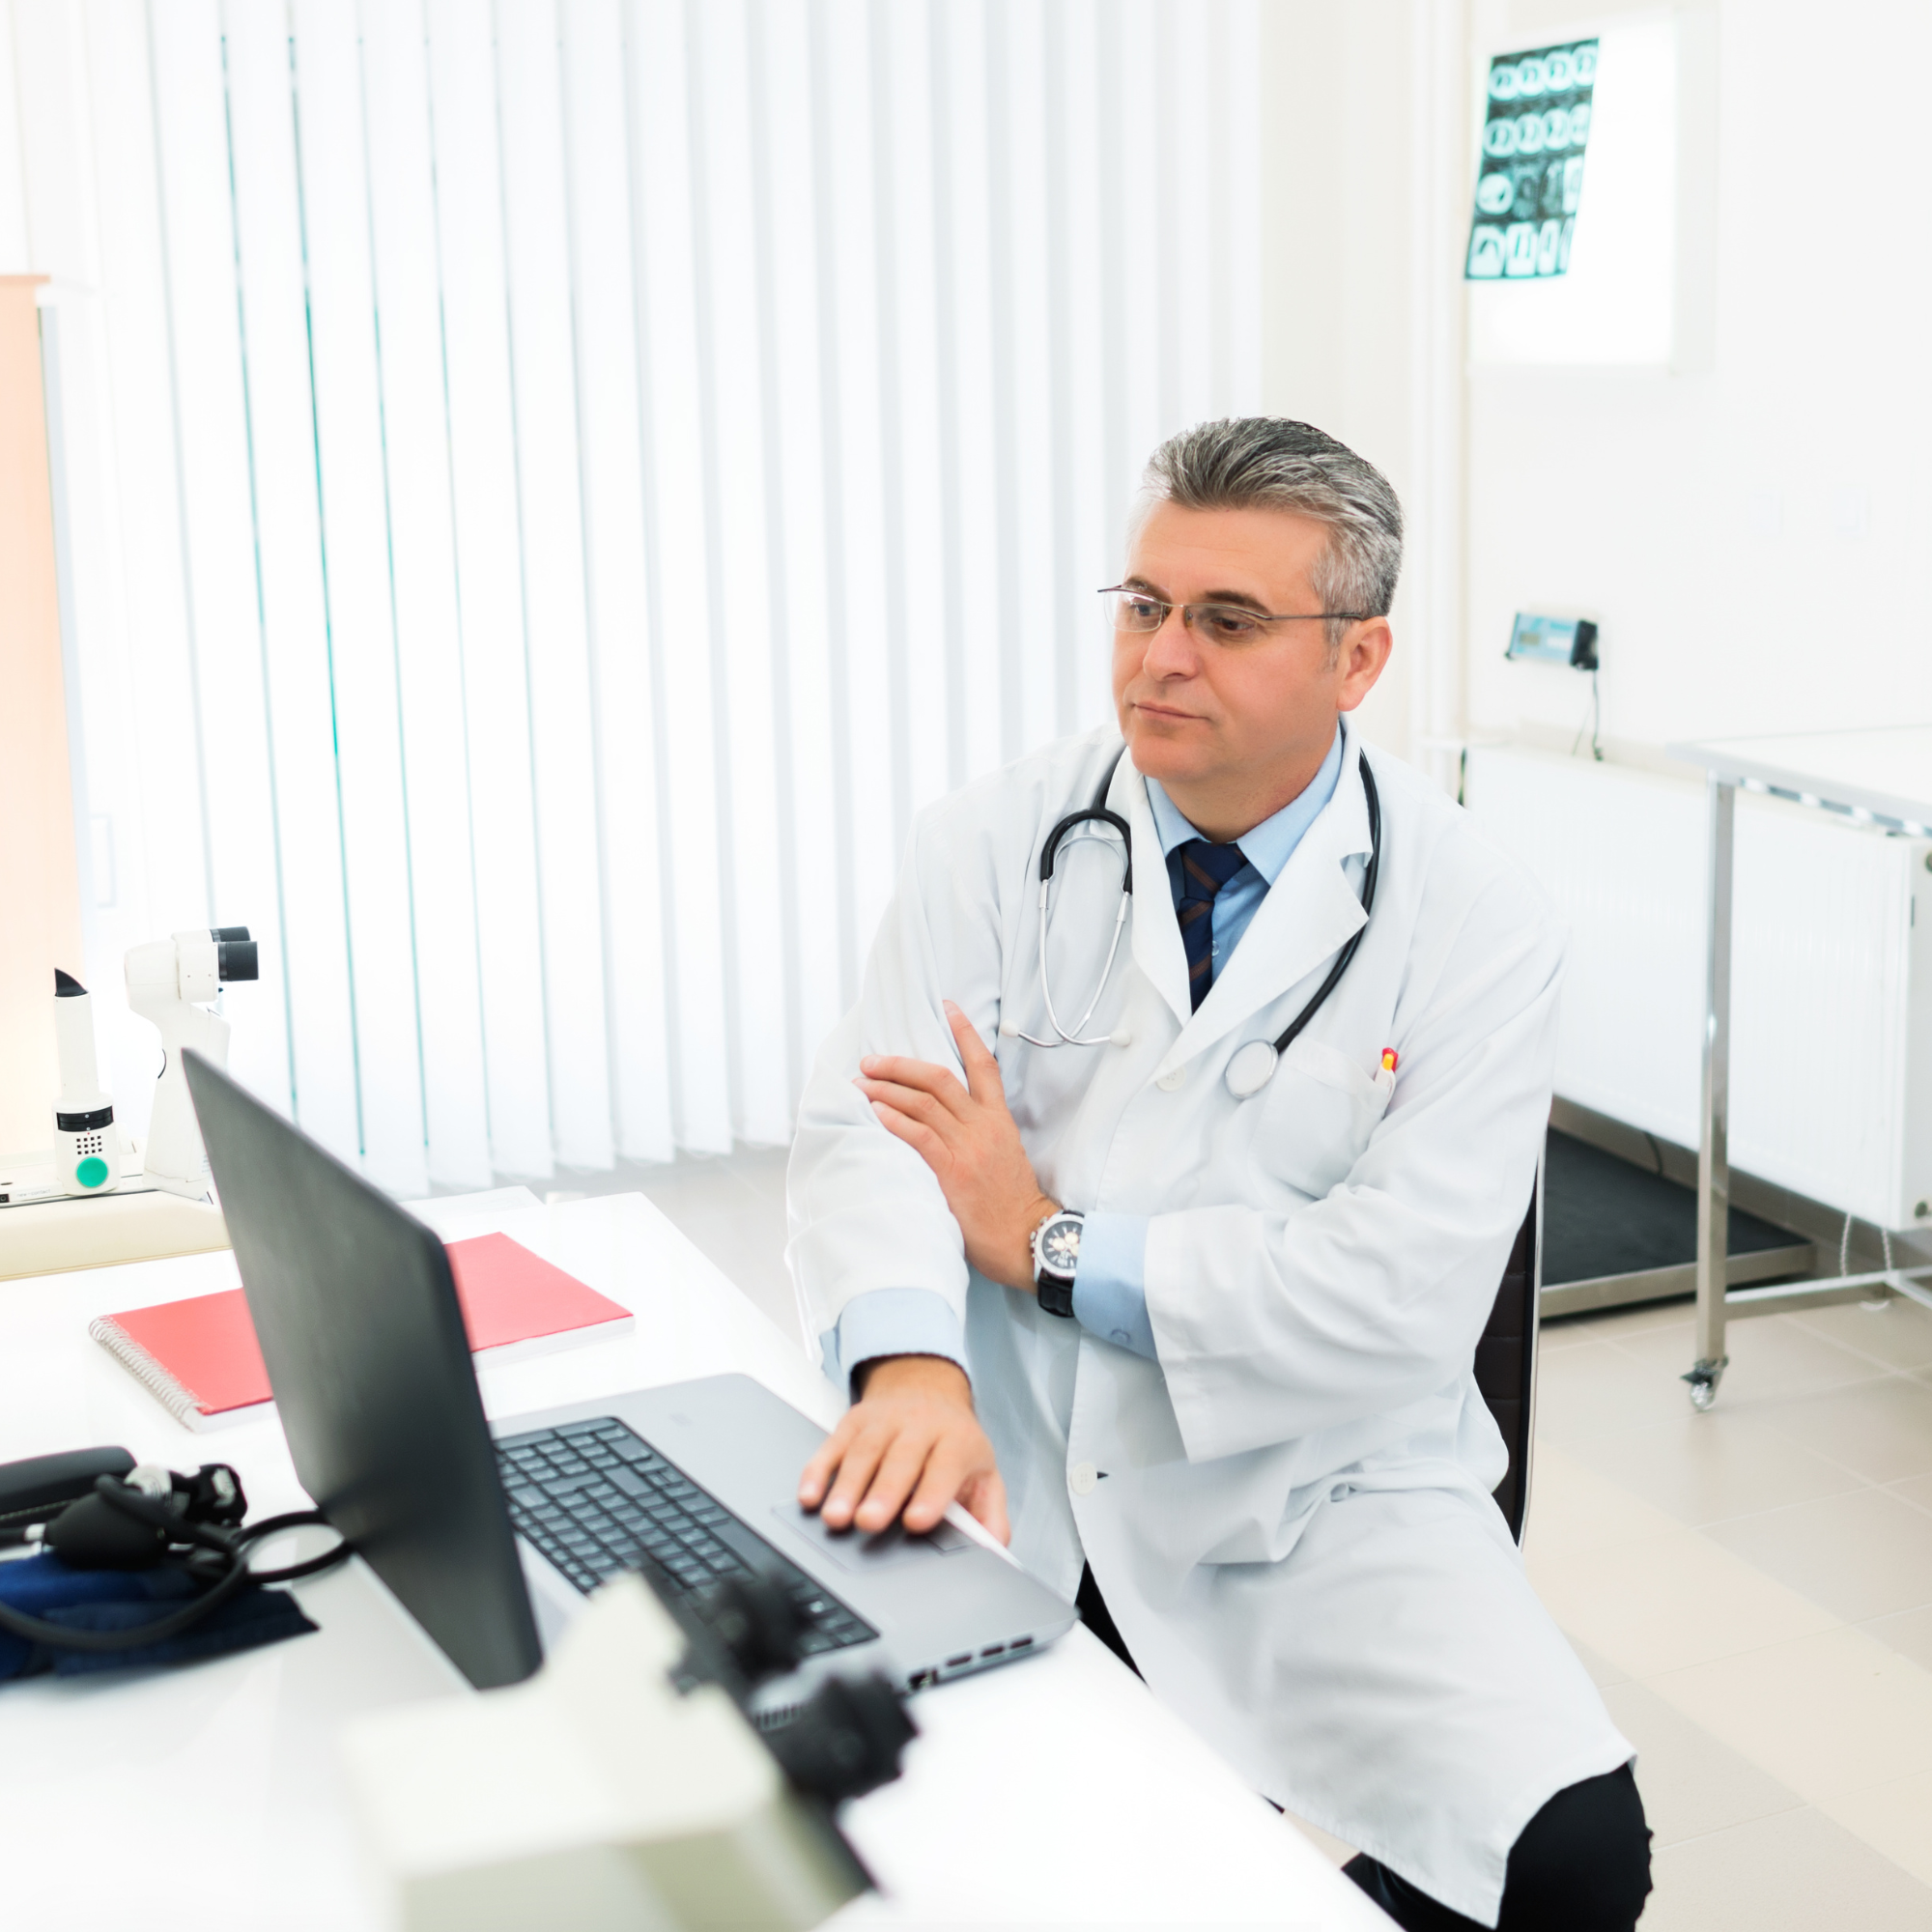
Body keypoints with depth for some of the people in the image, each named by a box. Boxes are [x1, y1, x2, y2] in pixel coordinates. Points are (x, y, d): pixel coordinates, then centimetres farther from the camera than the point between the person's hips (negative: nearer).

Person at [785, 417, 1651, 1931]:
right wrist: (914, 1370, -29)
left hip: (1311, 1514, -1)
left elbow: (1402, 1296, -14)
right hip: (997, 1486, 1)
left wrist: (1051, 1240, -13)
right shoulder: (997, 842, 1)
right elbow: (864, 1122, -8)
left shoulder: (1479, 934, -5)